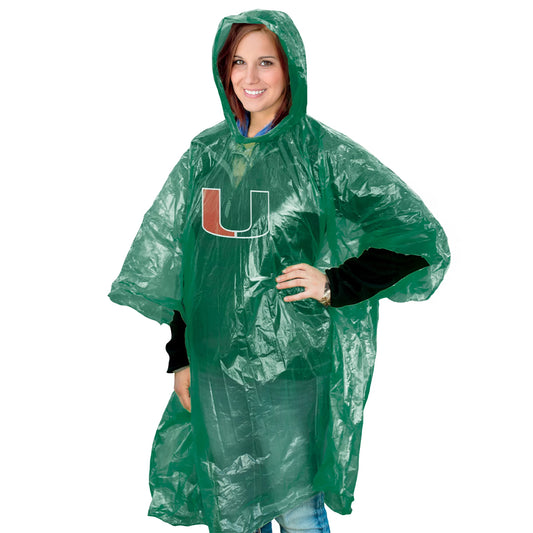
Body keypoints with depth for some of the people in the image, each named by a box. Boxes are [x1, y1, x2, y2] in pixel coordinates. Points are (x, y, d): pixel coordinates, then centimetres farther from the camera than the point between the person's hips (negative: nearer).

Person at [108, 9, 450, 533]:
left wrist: (335, 285, -13)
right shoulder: (206, 152, 5)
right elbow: (177, 260, 11)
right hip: (214, 363, 4)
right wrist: (180, 356, 10)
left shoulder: (323, 152, -8)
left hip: (291, 366, -4)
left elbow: (420, 240, -8)